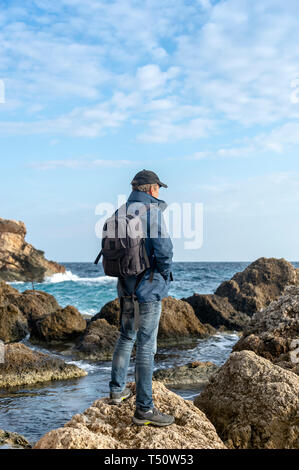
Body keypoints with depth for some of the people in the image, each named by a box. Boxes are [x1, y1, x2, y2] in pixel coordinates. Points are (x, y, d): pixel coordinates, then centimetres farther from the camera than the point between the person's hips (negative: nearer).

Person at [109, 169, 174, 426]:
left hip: (127, 286, 8)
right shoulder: (152, 211, -13)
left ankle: (117, 390, 33)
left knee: (126, 336, 22)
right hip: (149, 287, -8)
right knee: (146, 346, -4)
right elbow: (163, 248, -20)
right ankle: (144, 409, 1)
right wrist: (165, 275, -4)